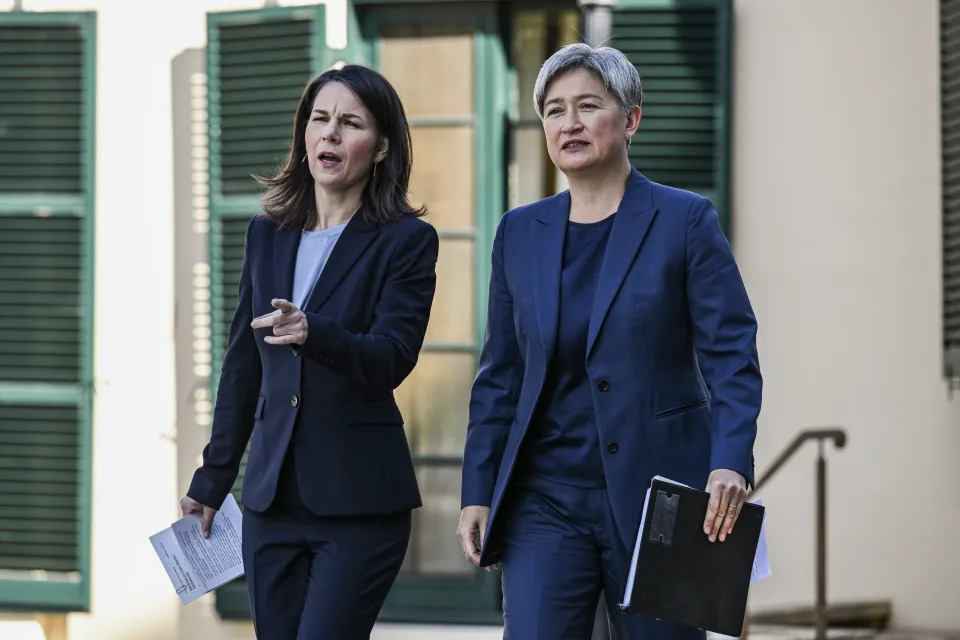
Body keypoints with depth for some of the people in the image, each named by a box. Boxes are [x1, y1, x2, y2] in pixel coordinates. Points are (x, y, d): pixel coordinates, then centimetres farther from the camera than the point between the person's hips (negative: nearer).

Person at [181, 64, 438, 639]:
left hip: (359, 502, -5)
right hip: (272, 496, 5)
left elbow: (392, 358, -16)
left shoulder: (408, 241, -4)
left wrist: (312, 333, -35)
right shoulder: (268, 233, 11)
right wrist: (213, 479, 20)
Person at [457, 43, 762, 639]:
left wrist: (730, 463, -22)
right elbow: (500, 375, 13)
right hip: (546, 502, 3)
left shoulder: (685, 221, -2)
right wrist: (477, 494, 7)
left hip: (656, 496, -3)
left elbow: (733, 356, -7)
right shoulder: (520, 233, 10)